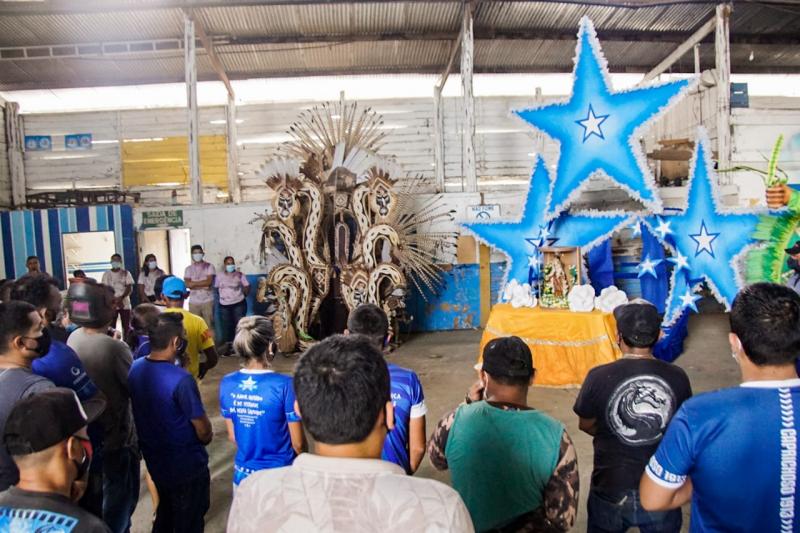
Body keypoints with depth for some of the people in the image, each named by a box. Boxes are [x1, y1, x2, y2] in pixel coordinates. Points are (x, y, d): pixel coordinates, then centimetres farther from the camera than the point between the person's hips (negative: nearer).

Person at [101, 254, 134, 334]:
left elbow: (130, 288, -3)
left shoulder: (126, 273, 5)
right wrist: (114, 300, -14)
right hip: (112, 304, 0)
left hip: (125, 304, 0)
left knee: (126, 326, 2)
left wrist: (121, 298, -18)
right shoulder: (106, 274, 6)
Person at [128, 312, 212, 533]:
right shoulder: (181, 380, -31)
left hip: (154, 459, 7)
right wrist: (206, 438, 1)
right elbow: (203, 431, -21)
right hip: (186, 464, -7)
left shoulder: (135, 368, -8)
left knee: (164, 512, 28)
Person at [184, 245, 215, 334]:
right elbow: (187, 284, -4)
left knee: (209, 325, -1)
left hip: (207, 300, -2)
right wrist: (203, 286, -11)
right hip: (193, 301, 2)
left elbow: (209, 281, -10)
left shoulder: (209, 266, 3)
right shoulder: (188, 268, 10)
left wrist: (194, 283, -5)